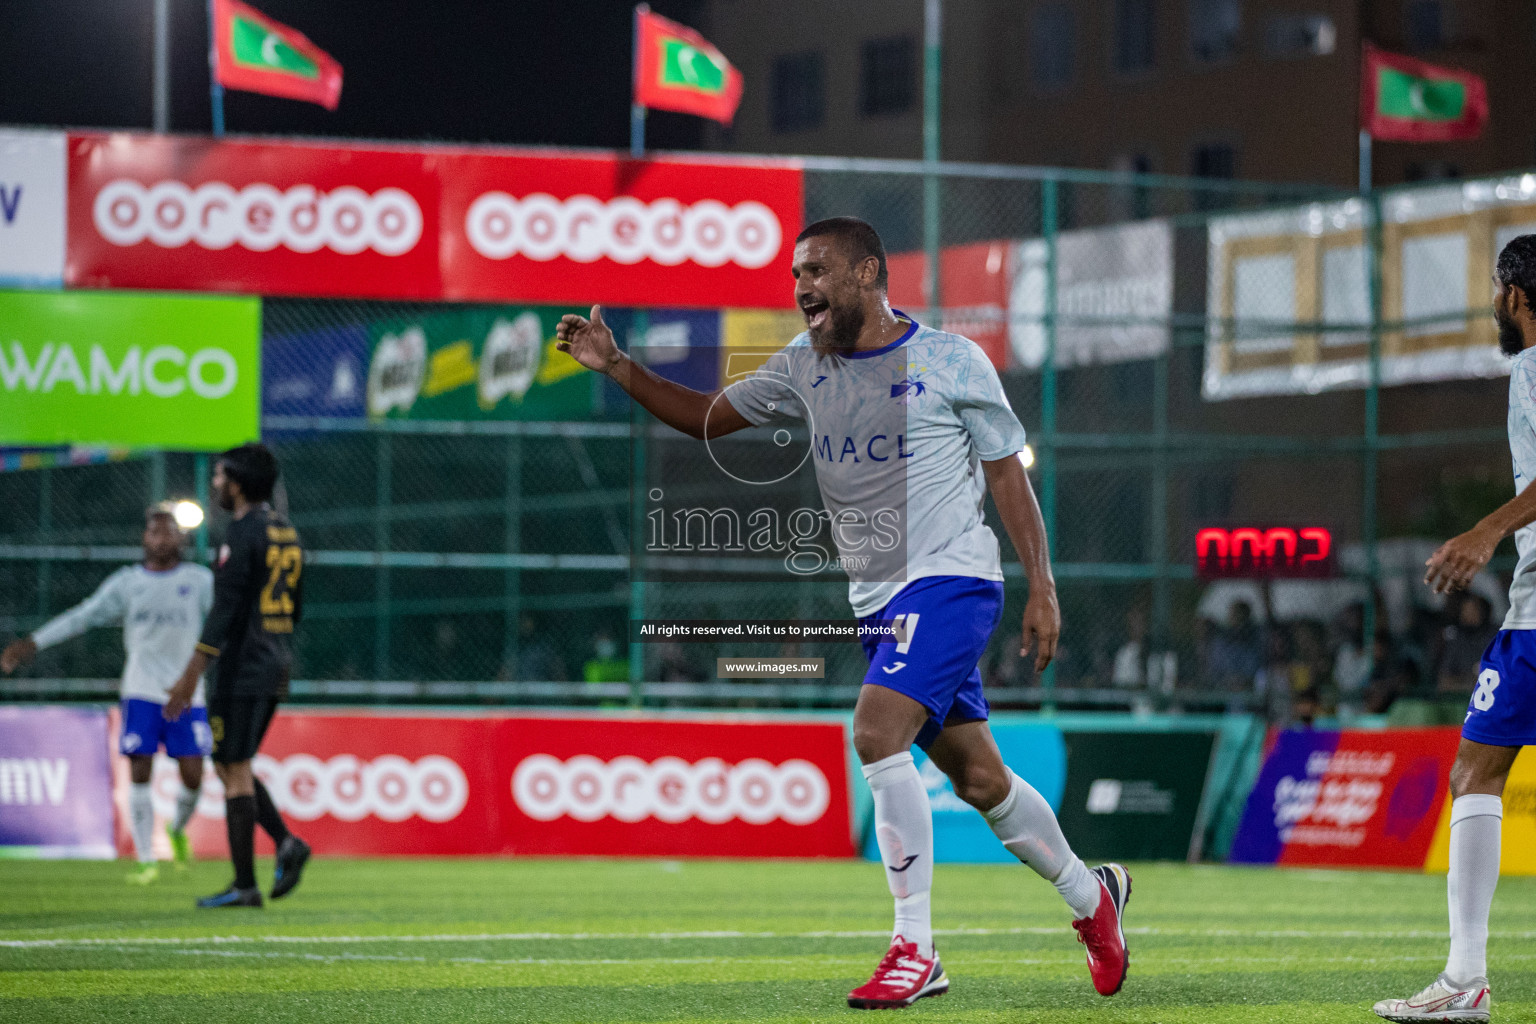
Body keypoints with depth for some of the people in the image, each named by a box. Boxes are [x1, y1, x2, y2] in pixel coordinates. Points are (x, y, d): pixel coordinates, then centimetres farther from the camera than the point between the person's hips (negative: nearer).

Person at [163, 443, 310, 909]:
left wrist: (191, 674, -18)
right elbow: (295, 607, 20)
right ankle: (286, 842, -1)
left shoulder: (244, 531, -13)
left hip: (243, 667, -9)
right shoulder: (286, 531, 14)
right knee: (231, 767, 16)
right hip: (277, 663, 9)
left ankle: (244, 884, -4)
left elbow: (226, 608, -19)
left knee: (235, 770, -4)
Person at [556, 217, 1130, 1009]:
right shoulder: (805, 366, 8)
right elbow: (707, 416, 14)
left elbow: (1006, 471, -2)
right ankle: (1091, 896, 33)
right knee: (978, 779, 11)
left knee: (876, 732, -24)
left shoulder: (951, 361, -6)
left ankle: (915, 949, -19)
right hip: (876, 599, 6)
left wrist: (1042, 586, -5)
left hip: (950, 579, -6)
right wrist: (617, 367, 1)